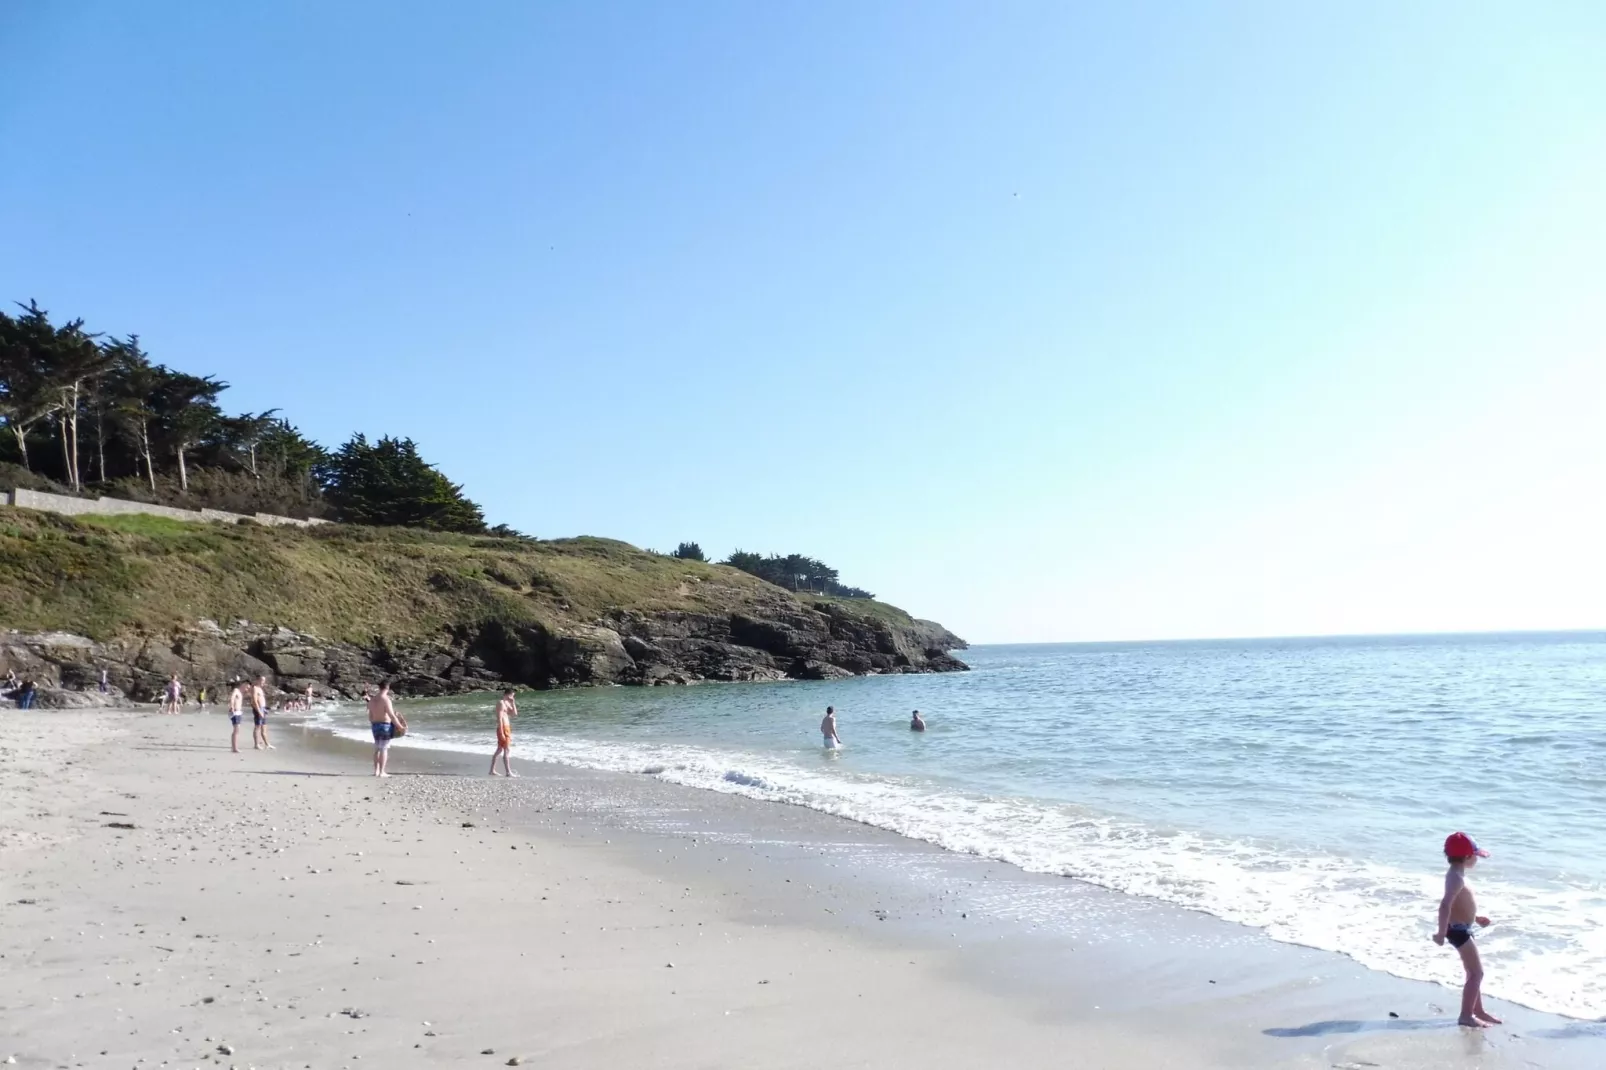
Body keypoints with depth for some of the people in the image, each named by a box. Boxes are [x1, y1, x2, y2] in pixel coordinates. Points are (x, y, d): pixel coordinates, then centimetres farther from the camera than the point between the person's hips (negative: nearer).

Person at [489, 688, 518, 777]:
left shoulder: (508, 703, 14)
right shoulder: (501, 703, -14)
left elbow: (514, 714, 12)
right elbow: (499, 718, -19)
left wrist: (513, 703, 2)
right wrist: (501, 732, -23)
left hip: (507, 728, 10)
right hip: (503, 728, -10)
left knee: (499, 750, 14)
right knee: (506, 750, -8)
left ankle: (492, 770, 22)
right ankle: (508, 772, -8)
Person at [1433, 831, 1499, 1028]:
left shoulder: (1456, 876, 11)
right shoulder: (1457, 878, -22)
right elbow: (1445, 905, -35)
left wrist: (1475, 918, 28)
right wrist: (1441, 933, -35)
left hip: (1462, 928, 10)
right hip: (1459, 930, -10)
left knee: (1474, 972, 20)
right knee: (1476, 973, -6)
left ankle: (1478, 1010, 32)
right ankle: (1466, 1015, -2)